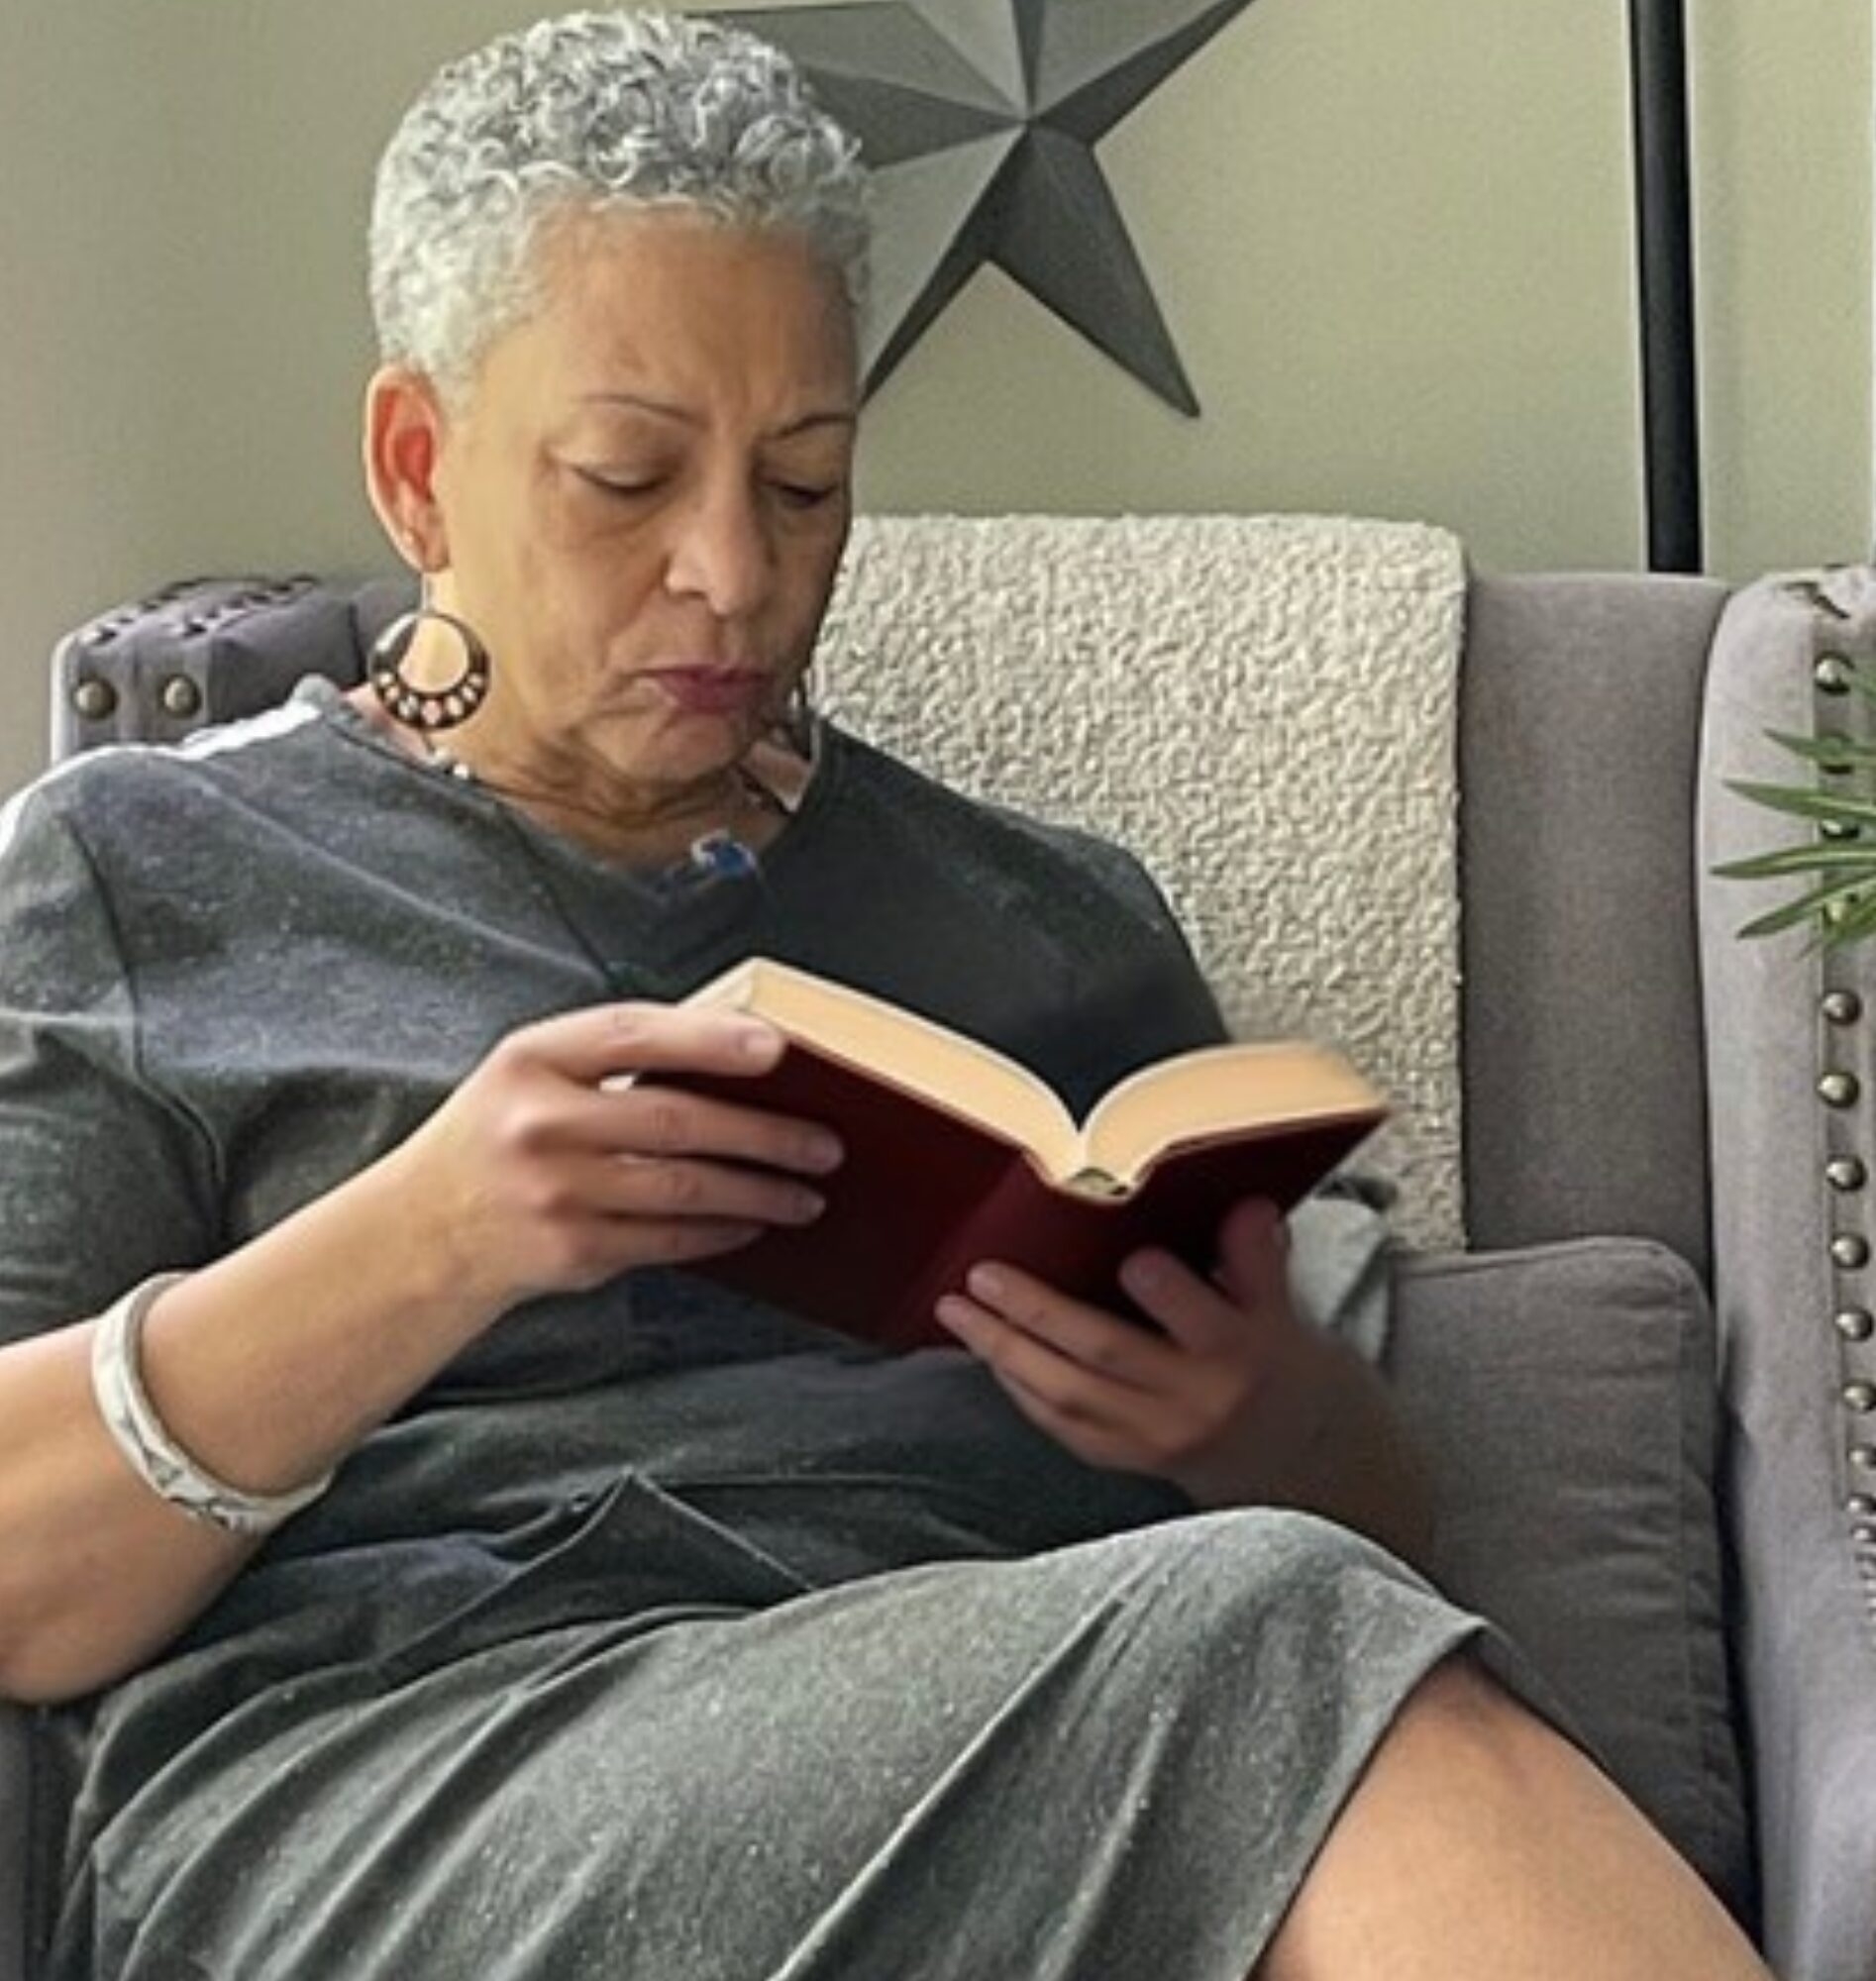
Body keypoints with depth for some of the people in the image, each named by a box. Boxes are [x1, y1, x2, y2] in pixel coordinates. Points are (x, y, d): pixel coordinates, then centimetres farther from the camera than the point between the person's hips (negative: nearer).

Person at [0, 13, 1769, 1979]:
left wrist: (1259, 1416, -4)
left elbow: (1364, 1539, 21)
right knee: (1267, 1659, -31)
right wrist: (421, 1244, -16)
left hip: (1075, 1772, 4)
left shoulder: (1059, 923, 22)